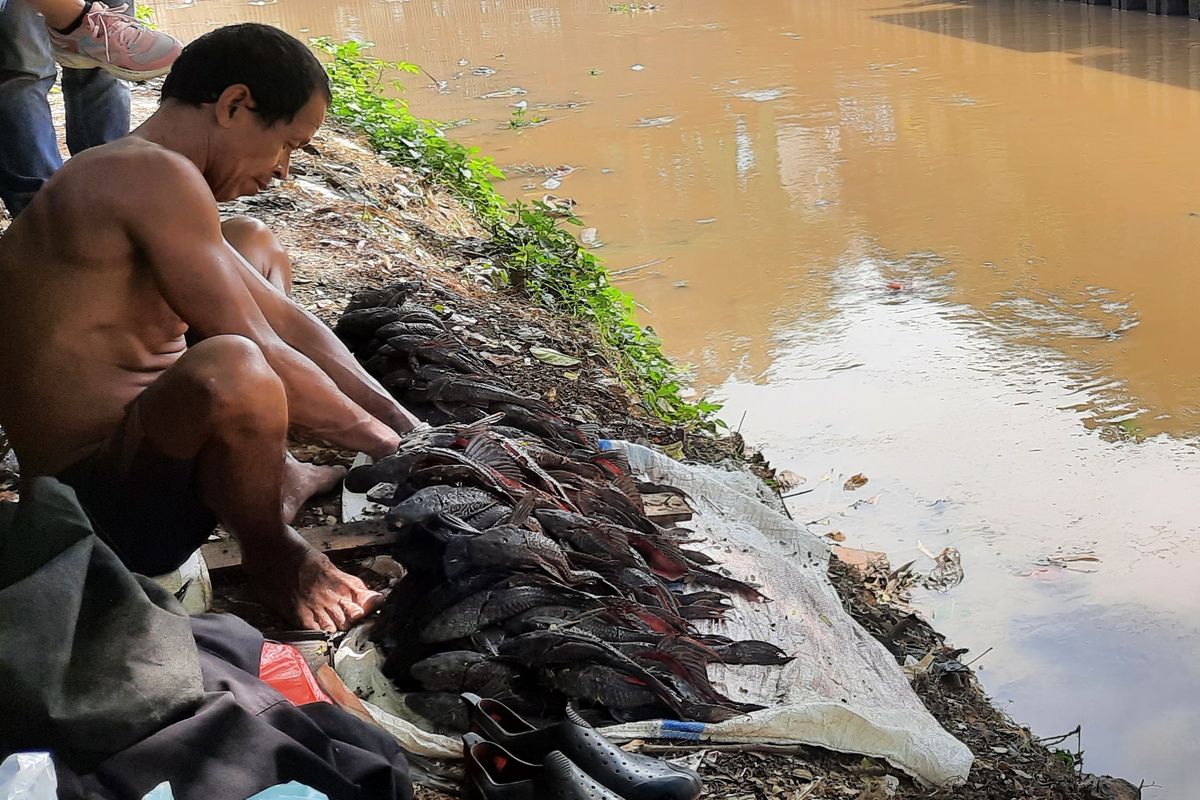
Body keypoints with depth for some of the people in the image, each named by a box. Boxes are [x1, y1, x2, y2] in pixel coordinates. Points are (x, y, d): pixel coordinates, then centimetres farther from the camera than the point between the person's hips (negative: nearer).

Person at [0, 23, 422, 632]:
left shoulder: (141, 184, 11)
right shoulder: (154, 176, -20)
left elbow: (284, 322, 11)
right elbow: (262, 356, -24)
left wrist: (410, 429, 6)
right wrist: (390, 446, -11)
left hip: (133, 434, 10)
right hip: (100, 503, -10)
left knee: (253, 243, 22)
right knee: (229, 370, -42)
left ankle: (271, 475, 11)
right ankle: (271, 557, -9)